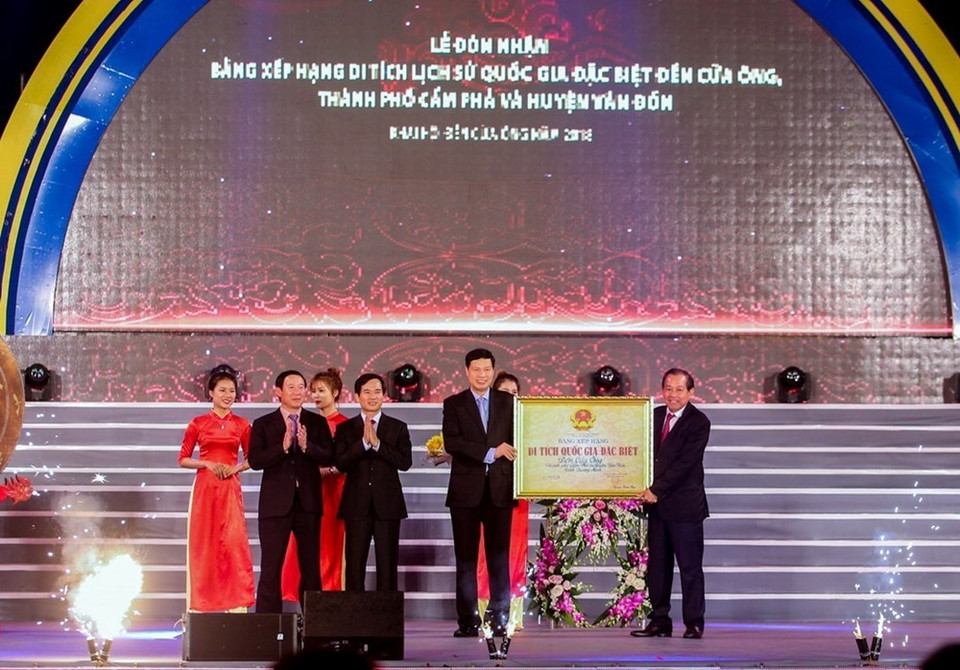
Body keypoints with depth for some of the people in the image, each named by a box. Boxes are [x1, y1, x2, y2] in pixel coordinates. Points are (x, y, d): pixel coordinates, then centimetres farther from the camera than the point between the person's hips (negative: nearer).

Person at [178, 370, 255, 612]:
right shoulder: (198, 424, 4)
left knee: (234, 541, -9)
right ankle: (199, 603, 8)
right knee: (202, 543, 1)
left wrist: (236, 468, -5)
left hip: (230, 488, 0)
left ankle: (238, 604, -7)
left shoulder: (241, 425, 8)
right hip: (204, 487, 0)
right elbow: (183, 459, 5)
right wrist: (207, 464, -10)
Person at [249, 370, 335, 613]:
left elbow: (329, 457, -2)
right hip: (276, 503, -2)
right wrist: (283, 446, -19)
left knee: (311, 567, 7)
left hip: (308, 503, 2)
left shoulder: (317, 423, 9)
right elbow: (254, 460, -8)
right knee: (271, 568, -2)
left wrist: (307, 446, -19)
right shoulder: (263, 424, 4)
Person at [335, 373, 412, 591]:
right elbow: (341, 464, -6)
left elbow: (405, 462, -6)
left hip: (387, 504, 0)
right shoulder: (345, 429, 7)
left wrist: (377, 444, -14)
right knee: (354, 564, 1)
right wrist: (363, 442, -16)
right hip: (357, 505, 0)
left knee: (387, 563, 2)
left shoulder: (398, 428, 7)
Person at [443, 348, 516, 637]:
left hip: (500, 488, 1)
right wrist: (490, 452, -14)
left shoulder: (508, 402, 11)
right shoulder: (454, 404, 6)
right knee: (466, 558, 1)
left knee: (499, 557, 0)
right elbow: (451, 442, -7)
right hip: (466, 489, -1)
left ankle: (500, 618, 4)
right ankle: (468, 621, 3)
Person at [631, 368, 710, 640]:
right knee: (657, 565, 8)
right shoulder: (656, 415, 11)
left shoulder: (698, 422, -9)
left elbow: (685, 462, -15)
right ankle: (660, 621, 14)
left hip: (684, 504, -6)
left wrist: (657, 490, -16)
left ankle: (694, 623, 6)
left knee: (690, 566, -1)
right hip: (657, 503, 6)